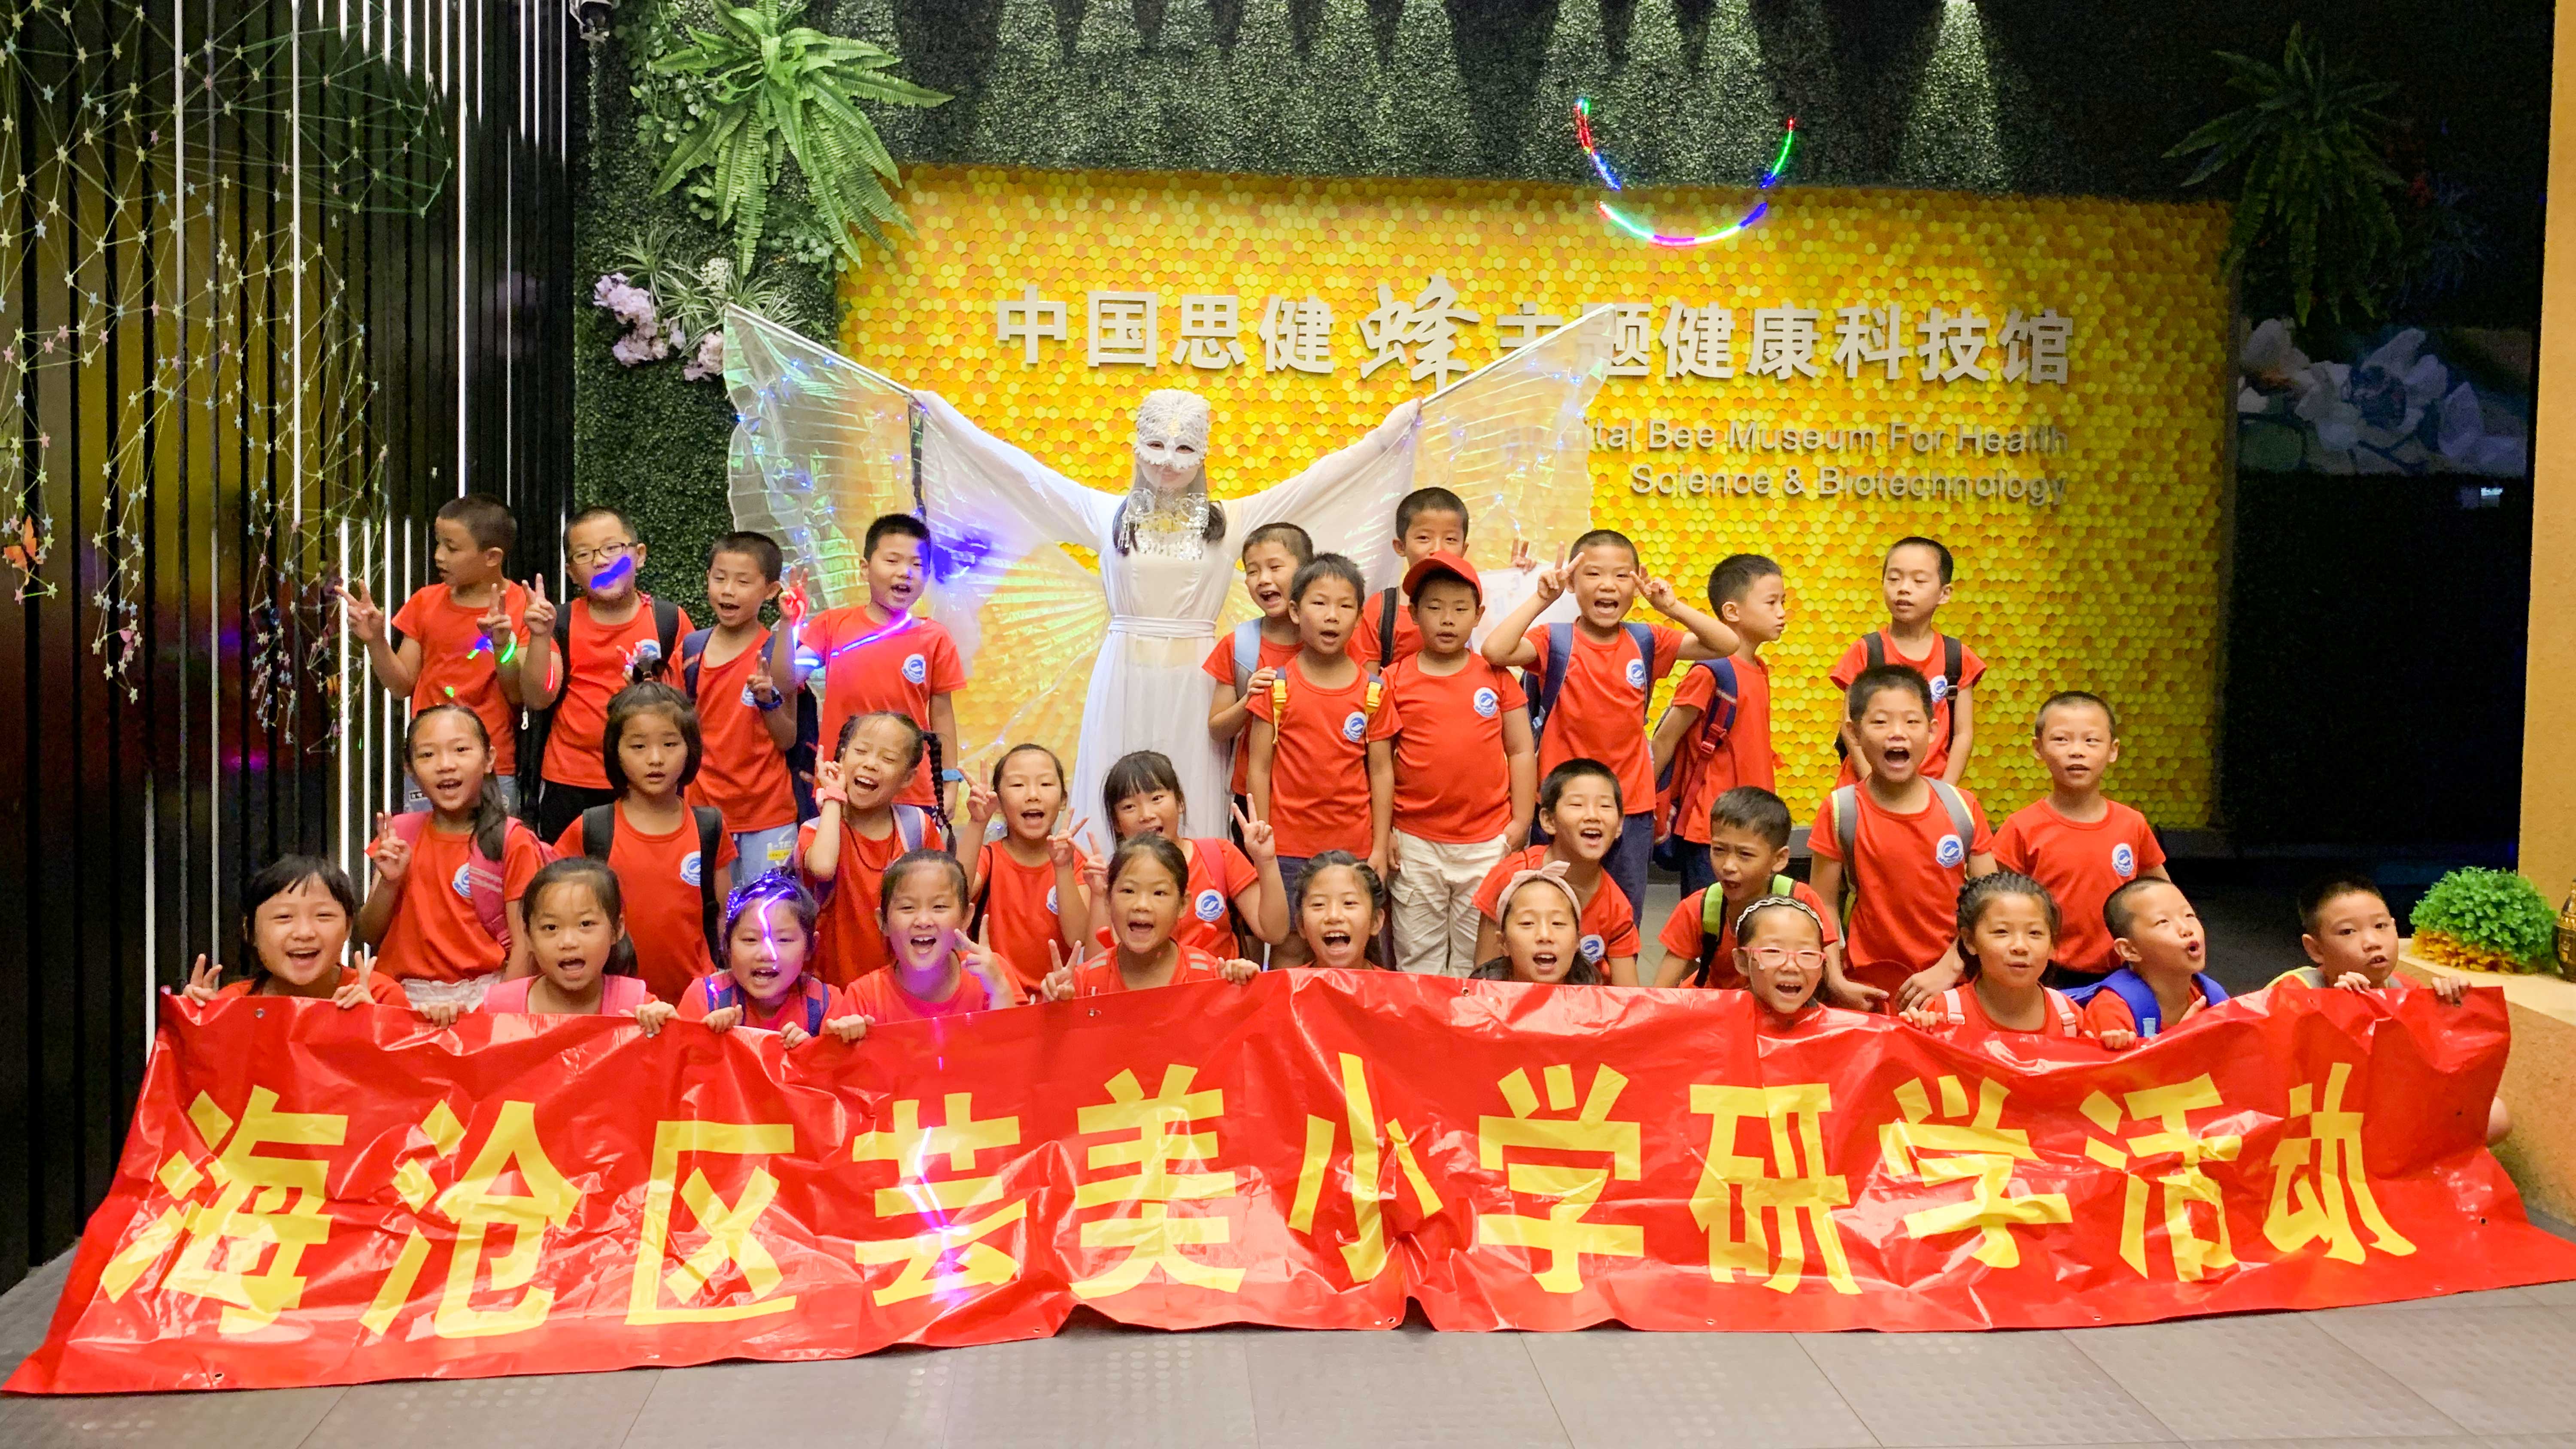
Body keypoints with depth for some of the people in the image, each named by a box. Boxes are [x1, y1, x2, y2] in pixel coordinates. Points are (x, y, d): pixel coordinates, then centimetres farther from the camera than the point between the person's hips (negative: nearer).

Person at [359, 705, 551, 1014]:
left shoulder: (511, 841, -2)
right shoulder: (400, 834, 9)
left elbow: (524, 945, -5)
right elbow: (369, 936, 10)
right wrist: (389, 883, -7)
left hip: (484, 993, -4)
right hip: (406, 994, 4)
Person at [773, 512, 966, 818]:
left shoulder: (934, 638, 4)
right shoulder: (833, 625, 5)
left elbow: (942, 714, 8)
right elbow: (785, 682, -3)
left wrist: (949, 784, 6)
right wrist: (787, 623, -16)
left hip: (914, 793, 0)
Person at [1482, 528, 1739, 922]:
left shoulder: (1646, 642, 3)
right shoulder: (1555, 641, -8)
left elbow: (1726, 644, -2)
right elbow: (1496, 650, -26)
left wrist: (1672, 606, -13)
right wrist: (1541, 598, -23)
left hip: (1632, 808, 3)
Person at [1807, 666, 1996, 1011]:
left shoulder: (1963, 808, -1)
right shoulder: (1841, 811, -5)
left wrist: (1948, 969, -11)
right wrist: (1836, 981, -14)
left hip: (1951, 989, 1)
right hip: (1869, 994, -1)